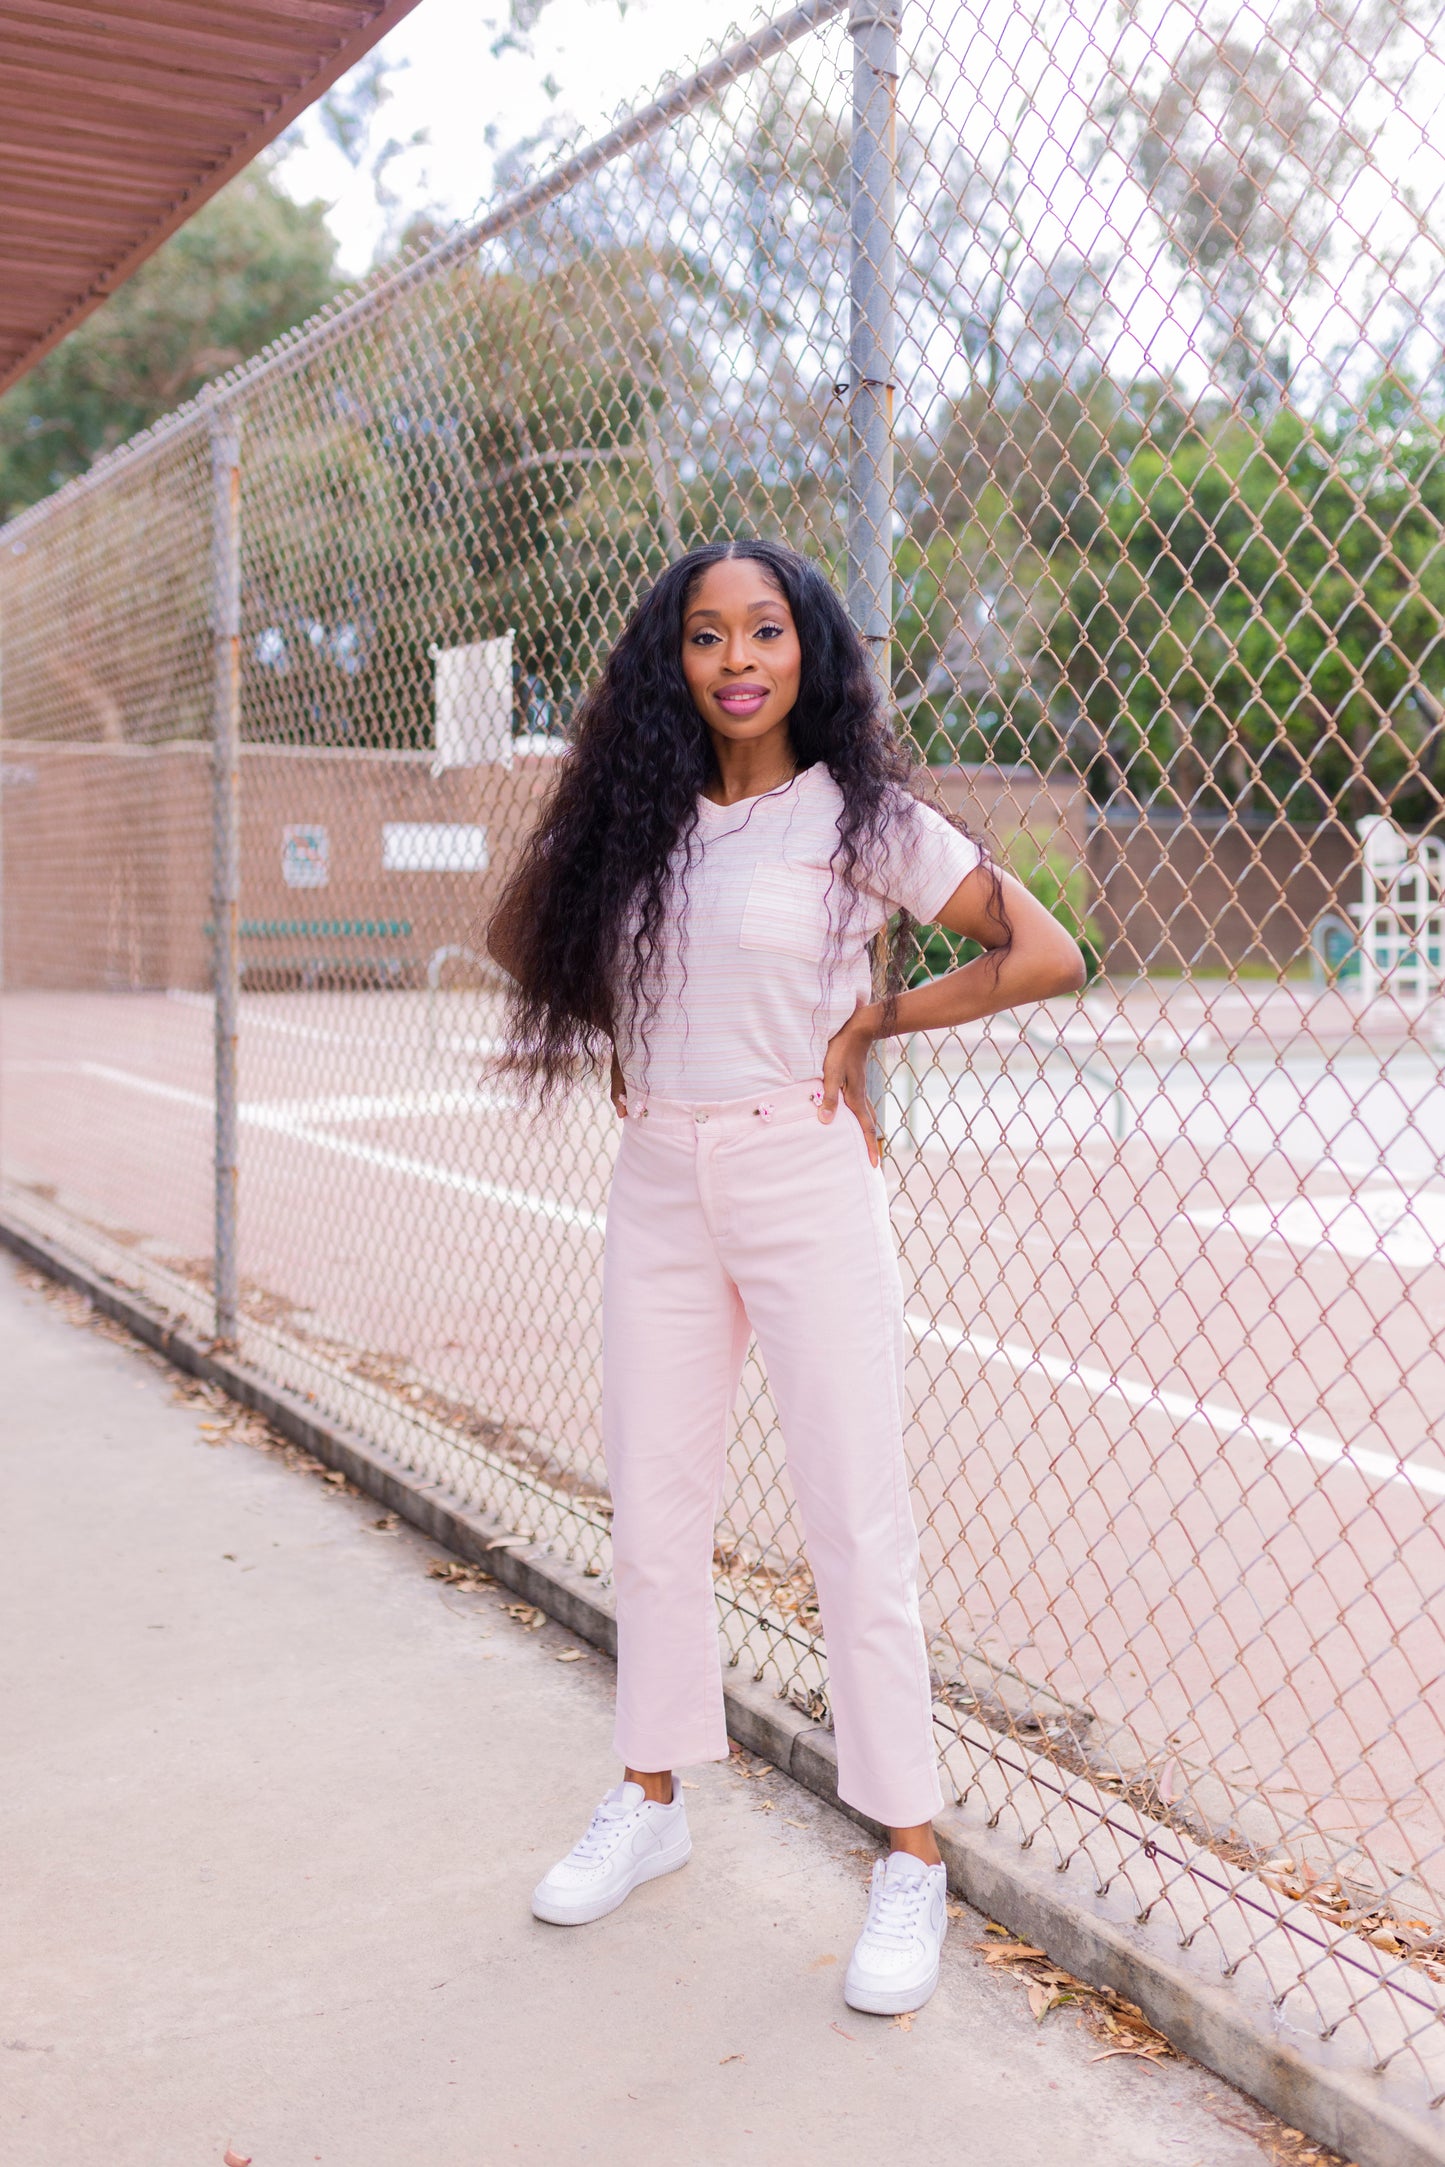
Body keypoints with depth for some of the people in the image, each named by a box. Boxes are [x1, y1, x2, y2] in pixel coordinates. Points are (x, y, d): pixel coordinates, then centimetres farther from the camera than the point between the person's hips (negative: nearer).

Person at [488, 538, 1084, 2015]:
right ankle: (651, 1801, 30)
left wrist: (872, 1020, -5)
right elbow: (554, 947, 23)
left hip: (802, 1185, -4)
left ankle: (911, 1858, 11)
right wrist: (631, 1064, 7)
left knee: (858, 1533, -1)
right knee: (652, 1517, 12)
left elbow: (1045, 956, -7)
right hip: (657, 1188, 5)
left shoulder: (863, 815, -4)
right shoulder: (644, 823, 8)